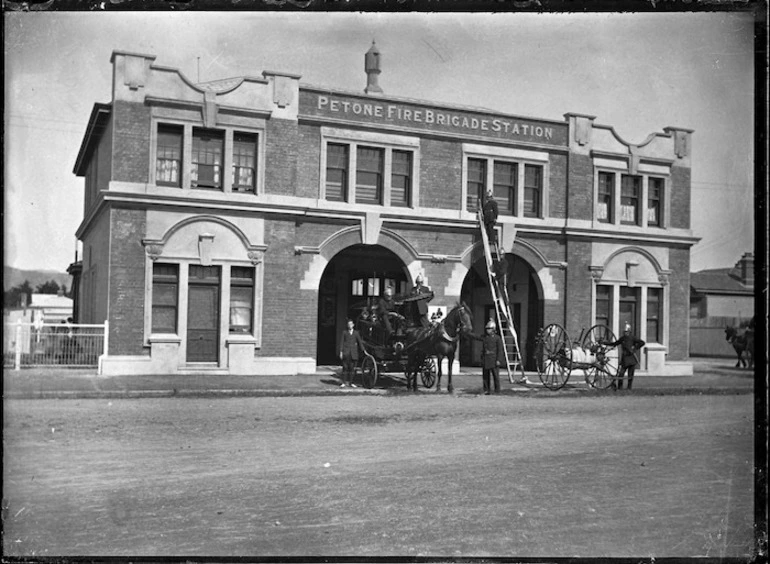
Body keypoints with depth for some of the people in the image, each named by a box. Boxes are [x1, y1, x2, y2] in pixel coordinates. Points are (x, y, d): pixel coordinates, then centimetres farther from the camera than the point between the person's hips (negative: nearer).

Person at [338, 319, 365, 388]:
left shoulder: (356, 333, 11)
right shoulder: (344, 332, 8)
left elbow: (360, 342, 12)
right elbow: (341, 342, 5)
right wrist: (341, 352, -2)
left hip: (353, 353, 2)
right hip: (346, 352, -2)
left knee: (351, 368, 2)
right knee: (345, 367, -3)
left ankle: (350, 382, 9)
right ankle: (344, 382, -1)